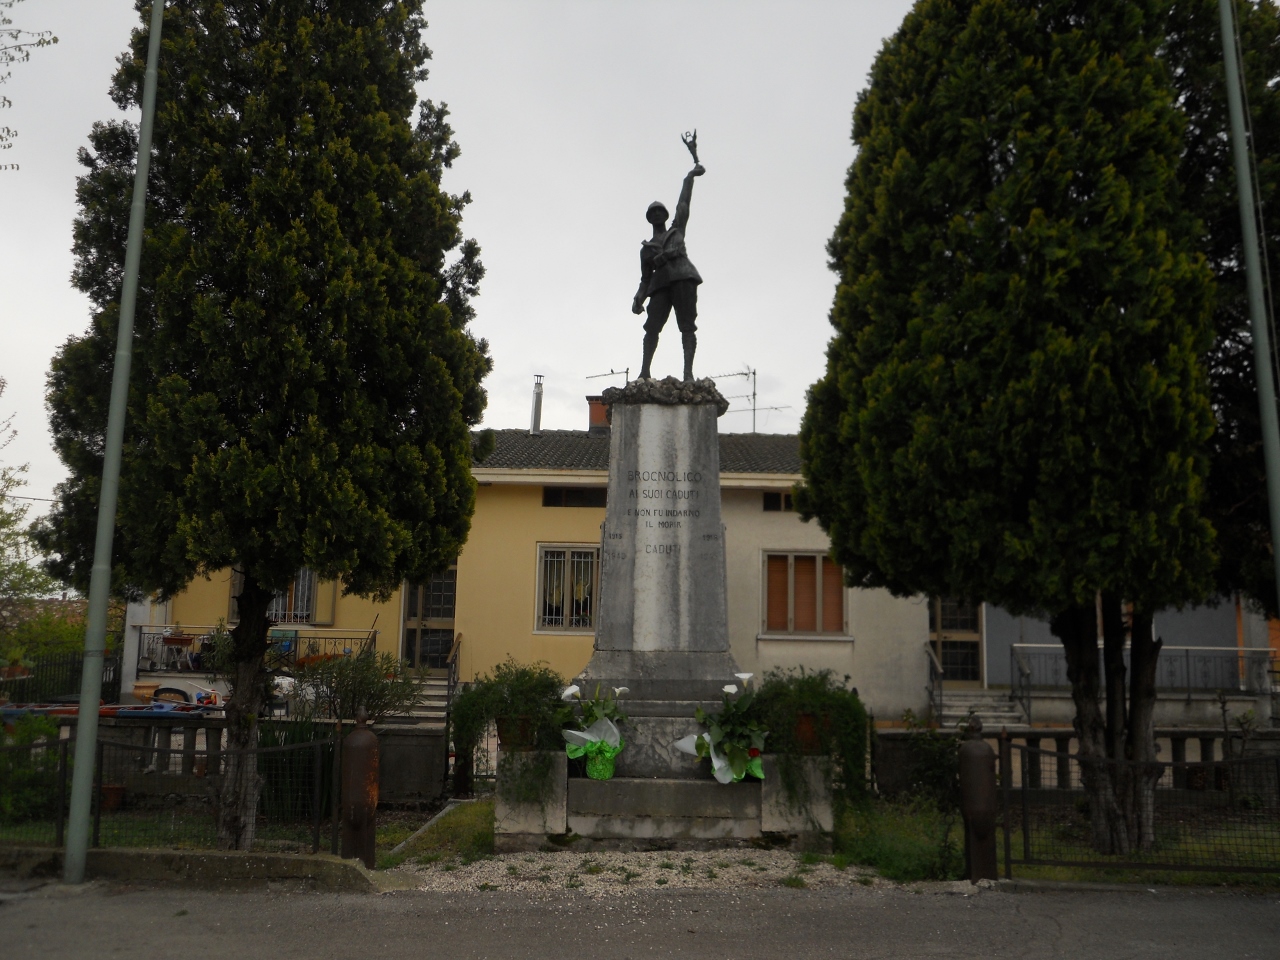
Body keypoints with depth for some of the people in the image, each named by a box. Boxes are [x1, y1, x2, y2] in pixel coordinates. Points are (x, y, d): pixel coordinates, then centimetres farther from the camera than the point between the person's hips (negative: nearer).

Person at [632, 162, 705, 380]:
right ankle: (645, 371, -22)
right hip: (660, 283, 2)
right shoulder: (646, 248, 26)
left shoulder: (677, 230, 24)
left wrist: (690, 176, 12)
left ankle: (688, 371, -26)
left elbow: (684, 202, 18)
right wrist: (638, 298, 4)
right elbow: (645, 278, 20)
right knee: (652, 326, -15)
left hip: (683, 278, -2)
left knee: (687, 325, -14)